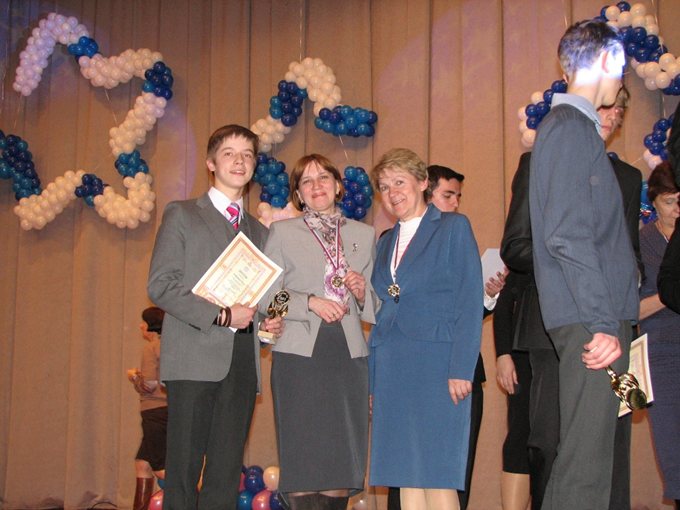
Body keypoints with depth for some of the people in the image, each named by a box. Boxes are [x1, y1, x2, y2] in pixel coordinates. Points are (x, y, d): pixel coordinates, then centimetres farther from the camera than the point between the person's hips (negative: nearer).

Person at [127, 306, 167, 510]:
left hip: (156, 412, -9)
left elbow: (149, 384, -16)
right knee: (142, 463, 16)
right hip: (169, 409, 9)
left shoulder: (151, 348, -9)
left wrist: (133, 376, 3)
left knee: (161, 469, -8)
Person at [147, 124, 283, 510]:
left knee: (227, 473, 4)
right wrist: (221, 316, -12)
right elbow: (160, 285, -4)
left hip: (243, 362, 5)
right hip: (195, 358, -5)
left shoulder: (259, 231, 22)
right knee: (184, 469, -5)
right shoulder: (182, 215, 6)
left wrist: (269, 322, 3)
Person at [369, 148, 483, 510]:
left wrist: (461, 369, -15)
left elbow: (470, 302, -5)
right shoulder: (386, 242, 20)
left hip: (435, 365, -6)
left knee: (437, 478, -7)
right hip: (391, 371, 6)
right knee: (406, 480, 4)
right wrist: (371, 381, 12)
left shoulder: (454, 227, 3)